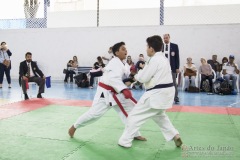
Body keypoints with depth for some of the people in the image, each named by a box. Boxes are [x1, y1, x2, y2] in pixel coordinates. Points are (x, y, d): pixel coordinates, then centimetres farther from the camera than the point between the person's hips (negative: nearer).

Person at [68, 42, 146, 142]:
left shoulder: (120, 63, 12)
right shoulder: (116, 63, -20)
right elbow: (114, 79, -35)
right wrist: (124, 90, -46)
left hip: (116, 93, 10)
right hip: (105, 93, -10)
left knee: (130, 109, 5)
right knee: (94, 113, -6)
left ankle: (135, 134, 14)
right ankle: (74, 126, 18)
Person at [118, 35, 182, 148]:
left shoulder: (155, 59, -17)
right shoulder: (163, 58, 14)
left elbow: (144, 78, -16)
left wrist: (137, 75, 5)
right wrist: (145, 69, 9)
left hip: (157, 94, -10)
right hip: (165, 92, 10)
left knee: (135, 116, 0)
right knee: (159, 115, 32)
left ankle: (125, 141, 8)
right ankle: (175, 135, 24)